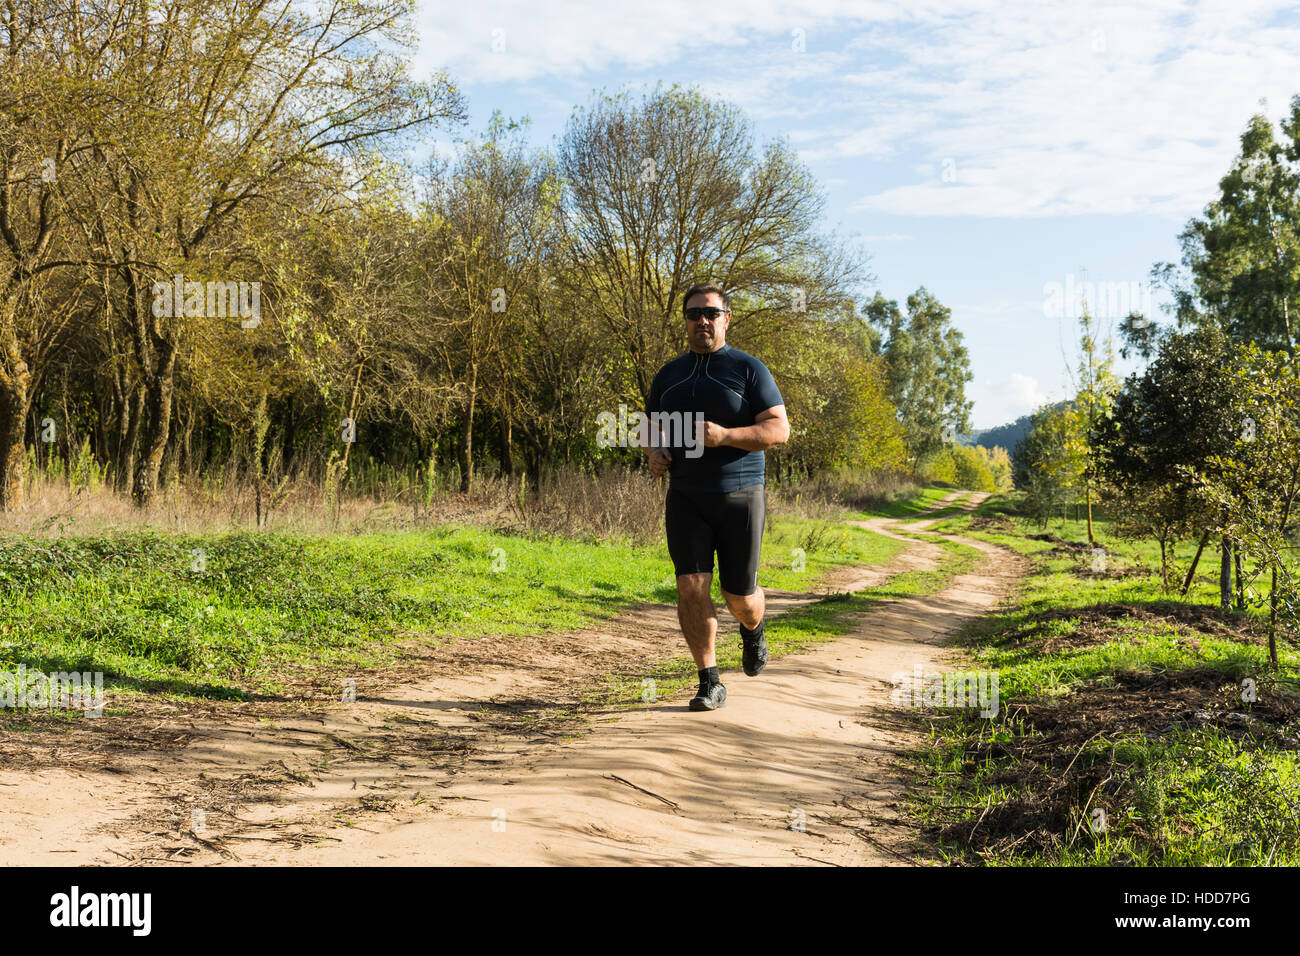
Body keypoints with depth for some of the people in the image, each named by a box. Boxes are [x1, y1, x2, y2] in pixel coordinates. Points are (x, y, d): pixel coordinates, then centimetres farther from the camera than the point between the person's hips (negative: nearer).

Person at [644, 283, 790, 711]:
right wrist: (654, 453, -2)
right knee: (691, 587, -10)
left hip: (740, 497, -2)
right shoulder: (669, 375, 11)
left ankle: (752, 629, 40)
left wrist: (725, 436, -22)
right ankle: (710, 683, 0)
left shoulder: (748, 369, -2)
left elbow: (779, 430, -8)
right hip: (686, 499, 3)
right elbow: (652, 427, 22)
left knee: (739, 597, 3)